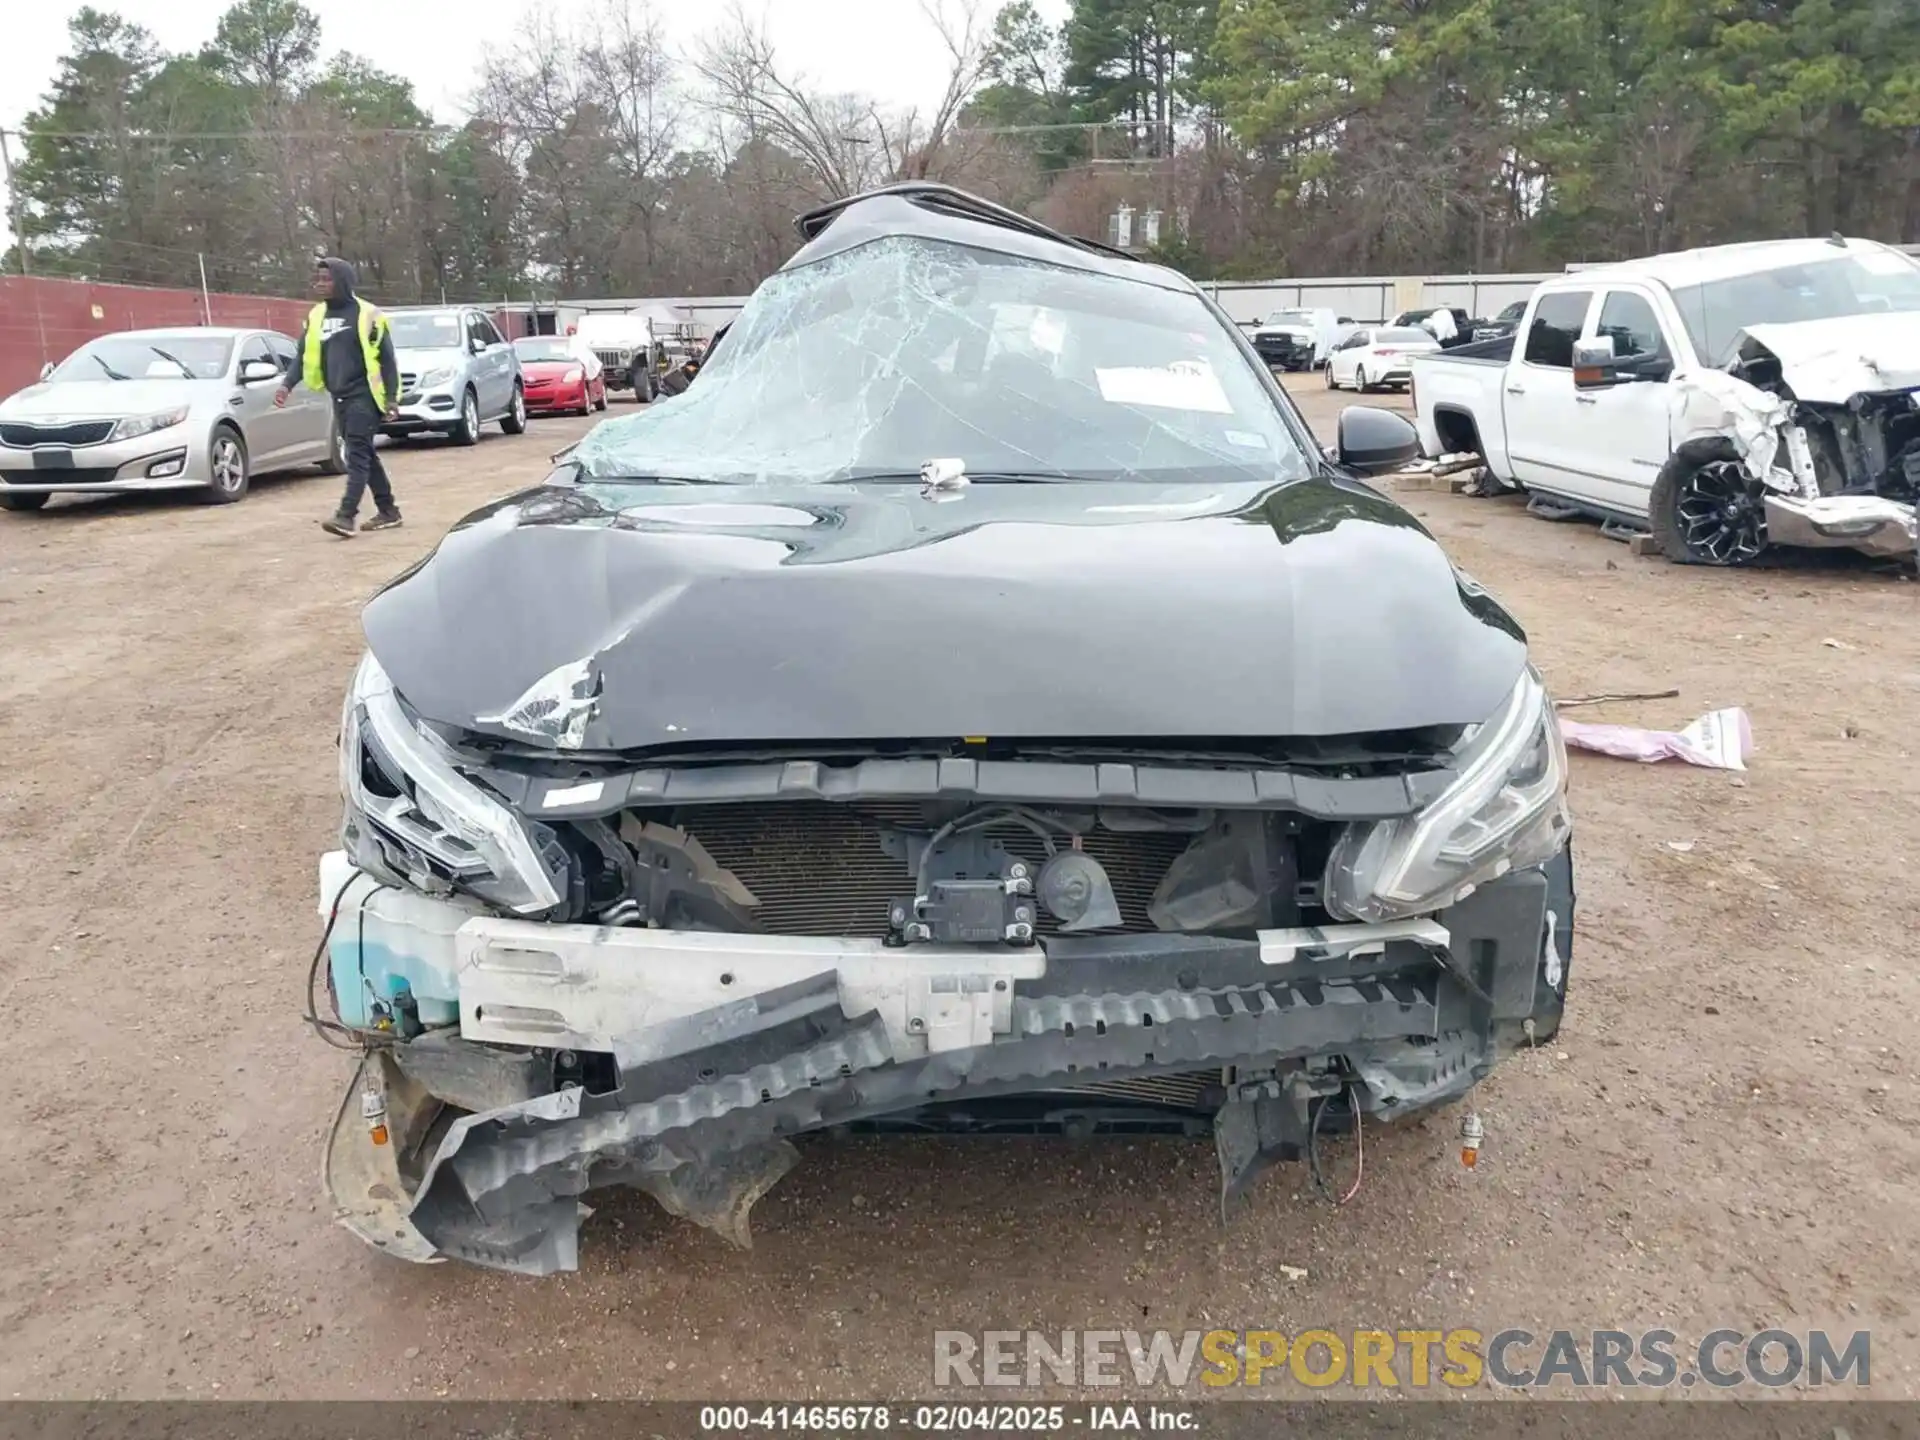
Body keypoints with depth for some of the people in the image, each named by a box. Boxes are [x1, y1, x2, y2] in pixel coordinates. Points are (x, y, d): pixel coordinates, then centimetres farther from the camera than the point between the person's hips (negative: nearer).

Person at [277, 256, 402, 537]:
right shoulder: (316, 316, 11)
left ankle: (346, 515, -19)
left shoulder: (367, 314, -6)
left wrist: (391, 397, -11)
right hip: (339, 397, 7)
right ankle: (388, 510, 18)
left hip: (364, 395, -7)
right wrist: (287, 384, -2)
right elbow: (303, 355, 13)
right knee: (363, 454, 10)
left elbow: (386, 358, -6)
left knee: (357, 453, -13)